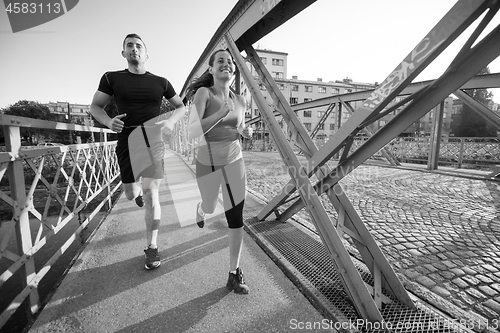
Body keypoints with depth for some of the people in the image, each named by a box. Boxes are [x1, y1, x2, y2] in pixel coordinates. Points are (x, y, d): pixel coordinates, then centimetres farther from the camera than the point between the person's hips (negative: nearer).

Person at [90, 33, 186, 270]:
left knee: (151, 192, -12)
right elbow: (95, 106, 11)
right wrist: (108, 121, -12)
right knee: (131, 195, 9)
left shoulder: (160, 82, 7)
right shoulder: (111, 78, 6)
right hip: (126, 141, 2)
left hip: (152, 138, -1)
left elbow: (181, 107, 14)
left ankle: (152, 247, 3)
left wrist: (171, 121, -7)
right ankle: (138, 188, 51)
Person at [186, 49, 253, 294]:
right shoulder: (204, 93, -13)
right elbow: (192, 131, -25)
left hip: (234, 160, 3)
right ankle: (200, 210, 61)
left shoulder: (240, 101, 0)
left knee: (236, 218, -4)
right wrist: (221, 113, -35)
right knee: (210, 208, 19)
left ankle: (234, 274, 12)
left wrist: (246, 131, -6)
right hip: (207, 162, -2)